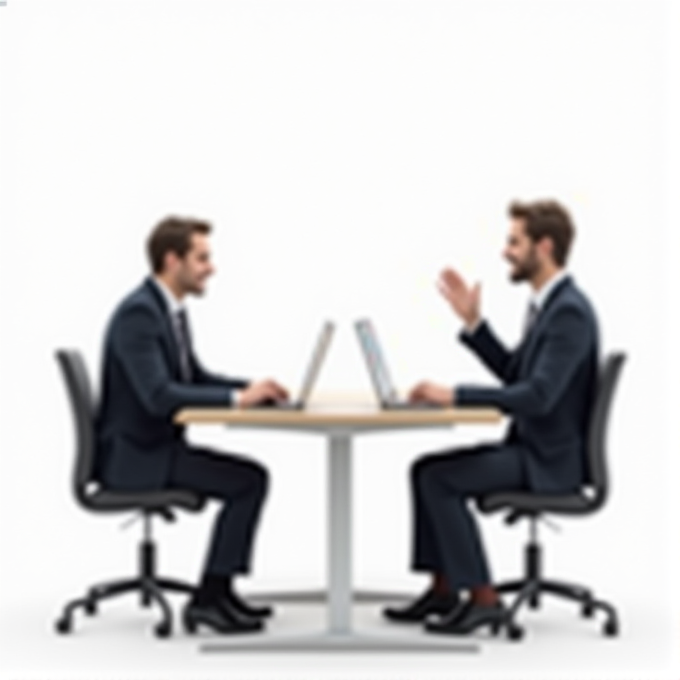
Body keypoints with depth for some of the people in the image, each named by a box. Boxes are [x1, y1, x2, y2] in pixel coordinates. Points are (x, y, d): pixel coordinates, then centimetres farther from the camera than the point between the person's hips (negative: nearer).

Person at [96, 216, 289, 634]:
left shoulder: (171, 309, 10)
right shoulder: (138, 313, -21)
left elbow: (195, 377, 20)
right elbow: (158, 396, -30)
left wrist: (253, 387, 3)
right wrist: (238, 398, -27)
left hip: (157, 444, 10)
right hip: (135, 454, -10)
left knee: (253, 477, 5)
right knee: (249, 481, -16)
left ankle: (219, 590, 7)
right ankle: (208, 599, -9)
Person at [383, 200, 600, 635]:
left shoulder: (570, 311, -21)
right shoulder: (547, 304, 11)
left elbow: (537, 396, -29)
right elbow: (513, 374, 20)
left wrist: (455, 396, -28)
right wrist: (473, 322, 10)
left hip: (551, 458, -10)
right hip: (530, 445, 10)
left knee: (440, 478, -18)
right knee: (426, 469, 7)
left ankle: (483, 598, -11)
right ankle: (444, 588, 11)